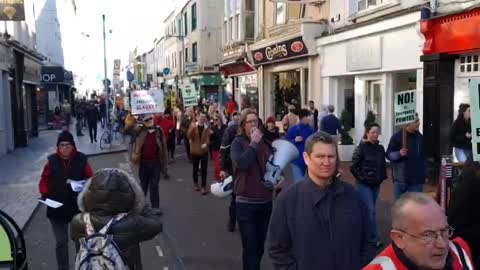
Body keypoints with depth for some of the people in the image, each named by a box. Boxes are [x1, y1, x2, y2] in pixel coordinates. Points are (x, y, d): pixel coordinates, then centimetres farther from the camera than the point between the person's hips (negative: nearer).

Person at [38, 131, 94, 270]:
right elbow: (44, 180, 4)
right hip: (57, 208, 0)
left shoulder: (81, 159, -7)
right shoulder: (52, 161, -5)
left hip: (78, 207, 0)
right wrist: (44, 194, -12)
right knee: (61, 242, 9)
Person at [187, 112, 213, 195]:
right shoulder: (193, 126, -3)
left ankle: (204, 186, 4)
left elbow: (208, 137, -7)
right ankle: (195, 183, 32)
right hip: (195, 151, 0)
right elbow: (189, 136, -14)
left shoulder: (207, 127, 0)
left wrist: (206, 143, -27)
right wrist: (193, 128, -28)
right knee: (195, 168, 13)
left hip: (204, 151, 0)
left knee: (204, 170, -2)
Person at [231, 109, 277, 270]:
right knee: (250, 246, -2)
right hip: (246, 203, -5)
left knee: (260, 245, 17)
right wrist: (254, 144, -20)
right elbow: (241, 164, -26)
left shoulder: (265, 141, 6)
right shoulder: (238, 142, -7)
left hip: (266, 201, 5)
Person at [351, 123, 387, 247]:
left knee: (370, 210, 13)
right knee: (371, 211, -9)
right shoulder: (361, 147, -10)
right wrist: (362, 178, -12)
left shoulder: (380, 148, 6)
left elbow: (383, 165, 17)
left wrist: (381, 178, 5)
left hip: (376, 184, 6)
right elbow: (353, 166, -11)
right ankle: (375, 239, -4)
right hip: (364, 184, -6)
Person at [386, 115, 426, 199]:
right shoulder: (397, 137, -4)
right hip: (400, 178, -2)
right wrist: (399, 154, -23)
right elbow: (389, 154, -4)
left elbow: (424, 157, 15)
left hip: (417, 179, 3)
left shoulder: (420, 137, 7)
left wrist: (424, 174, 12)